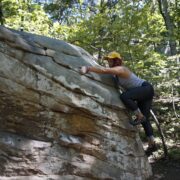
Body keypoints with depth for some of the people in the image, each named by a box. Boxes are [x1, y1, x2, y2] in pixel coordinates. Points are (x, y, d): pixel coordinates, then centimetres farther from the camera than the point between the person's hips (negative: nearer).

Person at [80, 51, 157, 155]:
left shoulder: (120, 69, -19)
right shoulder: (116, 73, 9)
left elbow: (104, 70, -34)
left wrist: (88, 69, -37)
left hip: (146, 88, -10)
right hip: (143, 92, 10)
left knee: (124, 96, -33)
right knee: (144, 120, 6)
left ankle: (140, 117, -17)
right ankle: (152, 144, 8)